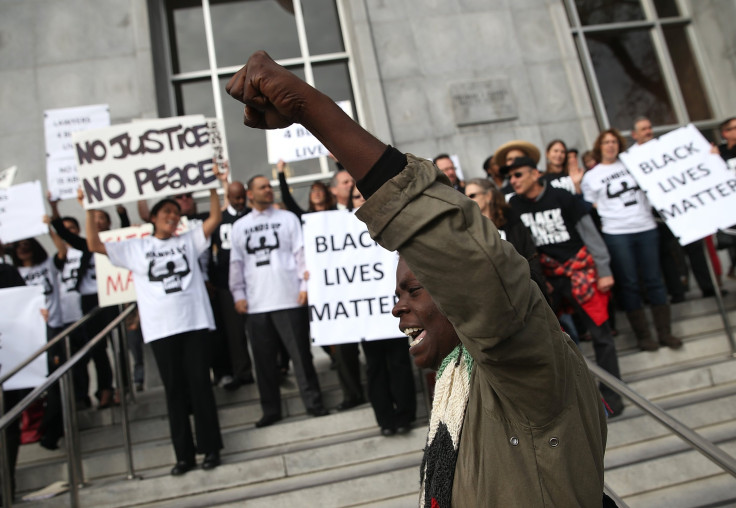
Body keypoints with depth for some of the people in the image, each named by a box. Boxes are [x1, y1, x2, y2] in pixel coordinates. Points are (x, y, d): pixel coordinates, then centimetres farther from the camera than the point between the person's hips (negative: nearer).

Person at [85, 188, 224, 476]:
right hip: (161, 330, 0)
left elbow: (215, 218, 5)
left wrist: (212, 187, -2)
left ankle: (210, 447, 12)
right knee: (174, 390, 6)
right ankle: (184, 454, 14)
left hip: (195, 323, 0)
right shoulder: (134, 248, 10)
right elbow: (94, 244, 6)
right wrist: (90, 209, 0)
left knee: (200, 385, 3)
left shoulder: (189, 241, 12)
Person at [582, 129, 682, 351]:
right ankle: (643, 335, 12)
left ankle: (665, 332, 14)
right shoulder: (591, 176, 6)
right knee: (629, 283, 1)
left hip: (646, 228, 2)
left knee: (654, 279, 5)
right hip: (616, 234, -2)